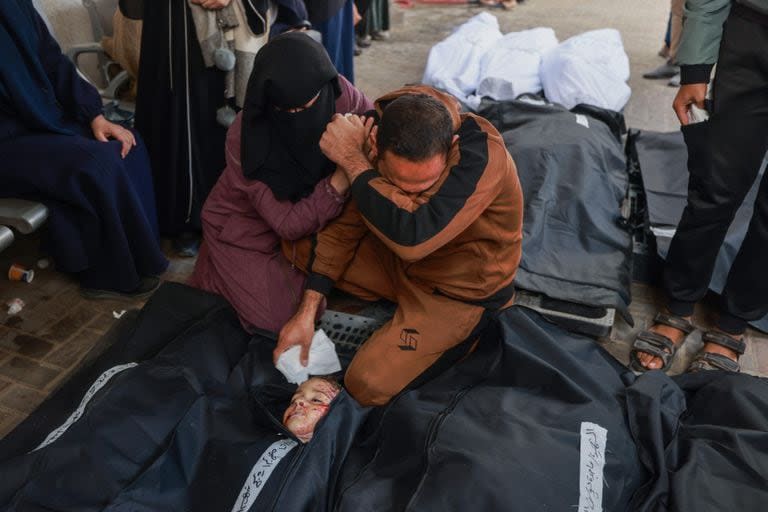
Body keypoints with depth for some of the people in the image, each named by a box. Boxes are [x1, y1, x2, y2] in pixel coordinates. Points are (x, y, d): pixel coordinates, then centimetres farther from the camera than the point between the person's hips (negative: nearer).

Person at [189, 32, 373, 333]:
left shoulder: (337, 93, -24)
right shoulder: (245, 139, -32)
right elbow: (288, 225, -30)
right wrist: (342, 177, -43)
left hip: (307, 210, 4)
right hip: (246, 231, -4)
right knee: (280, 318, -10)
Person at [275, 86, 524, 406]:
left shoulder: (481, 154, -35)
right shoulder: (379, 134, -16)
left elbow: (412, 238, -45)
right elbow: (345, 224, -6)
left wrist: (353, 161, -36)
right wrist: (307, 311, -8)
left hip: (460, 291, -6)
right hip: (399, 259, 6)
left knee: (369, 386, -16)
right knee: (295, 245, 0)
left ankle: (468, 331, 5)